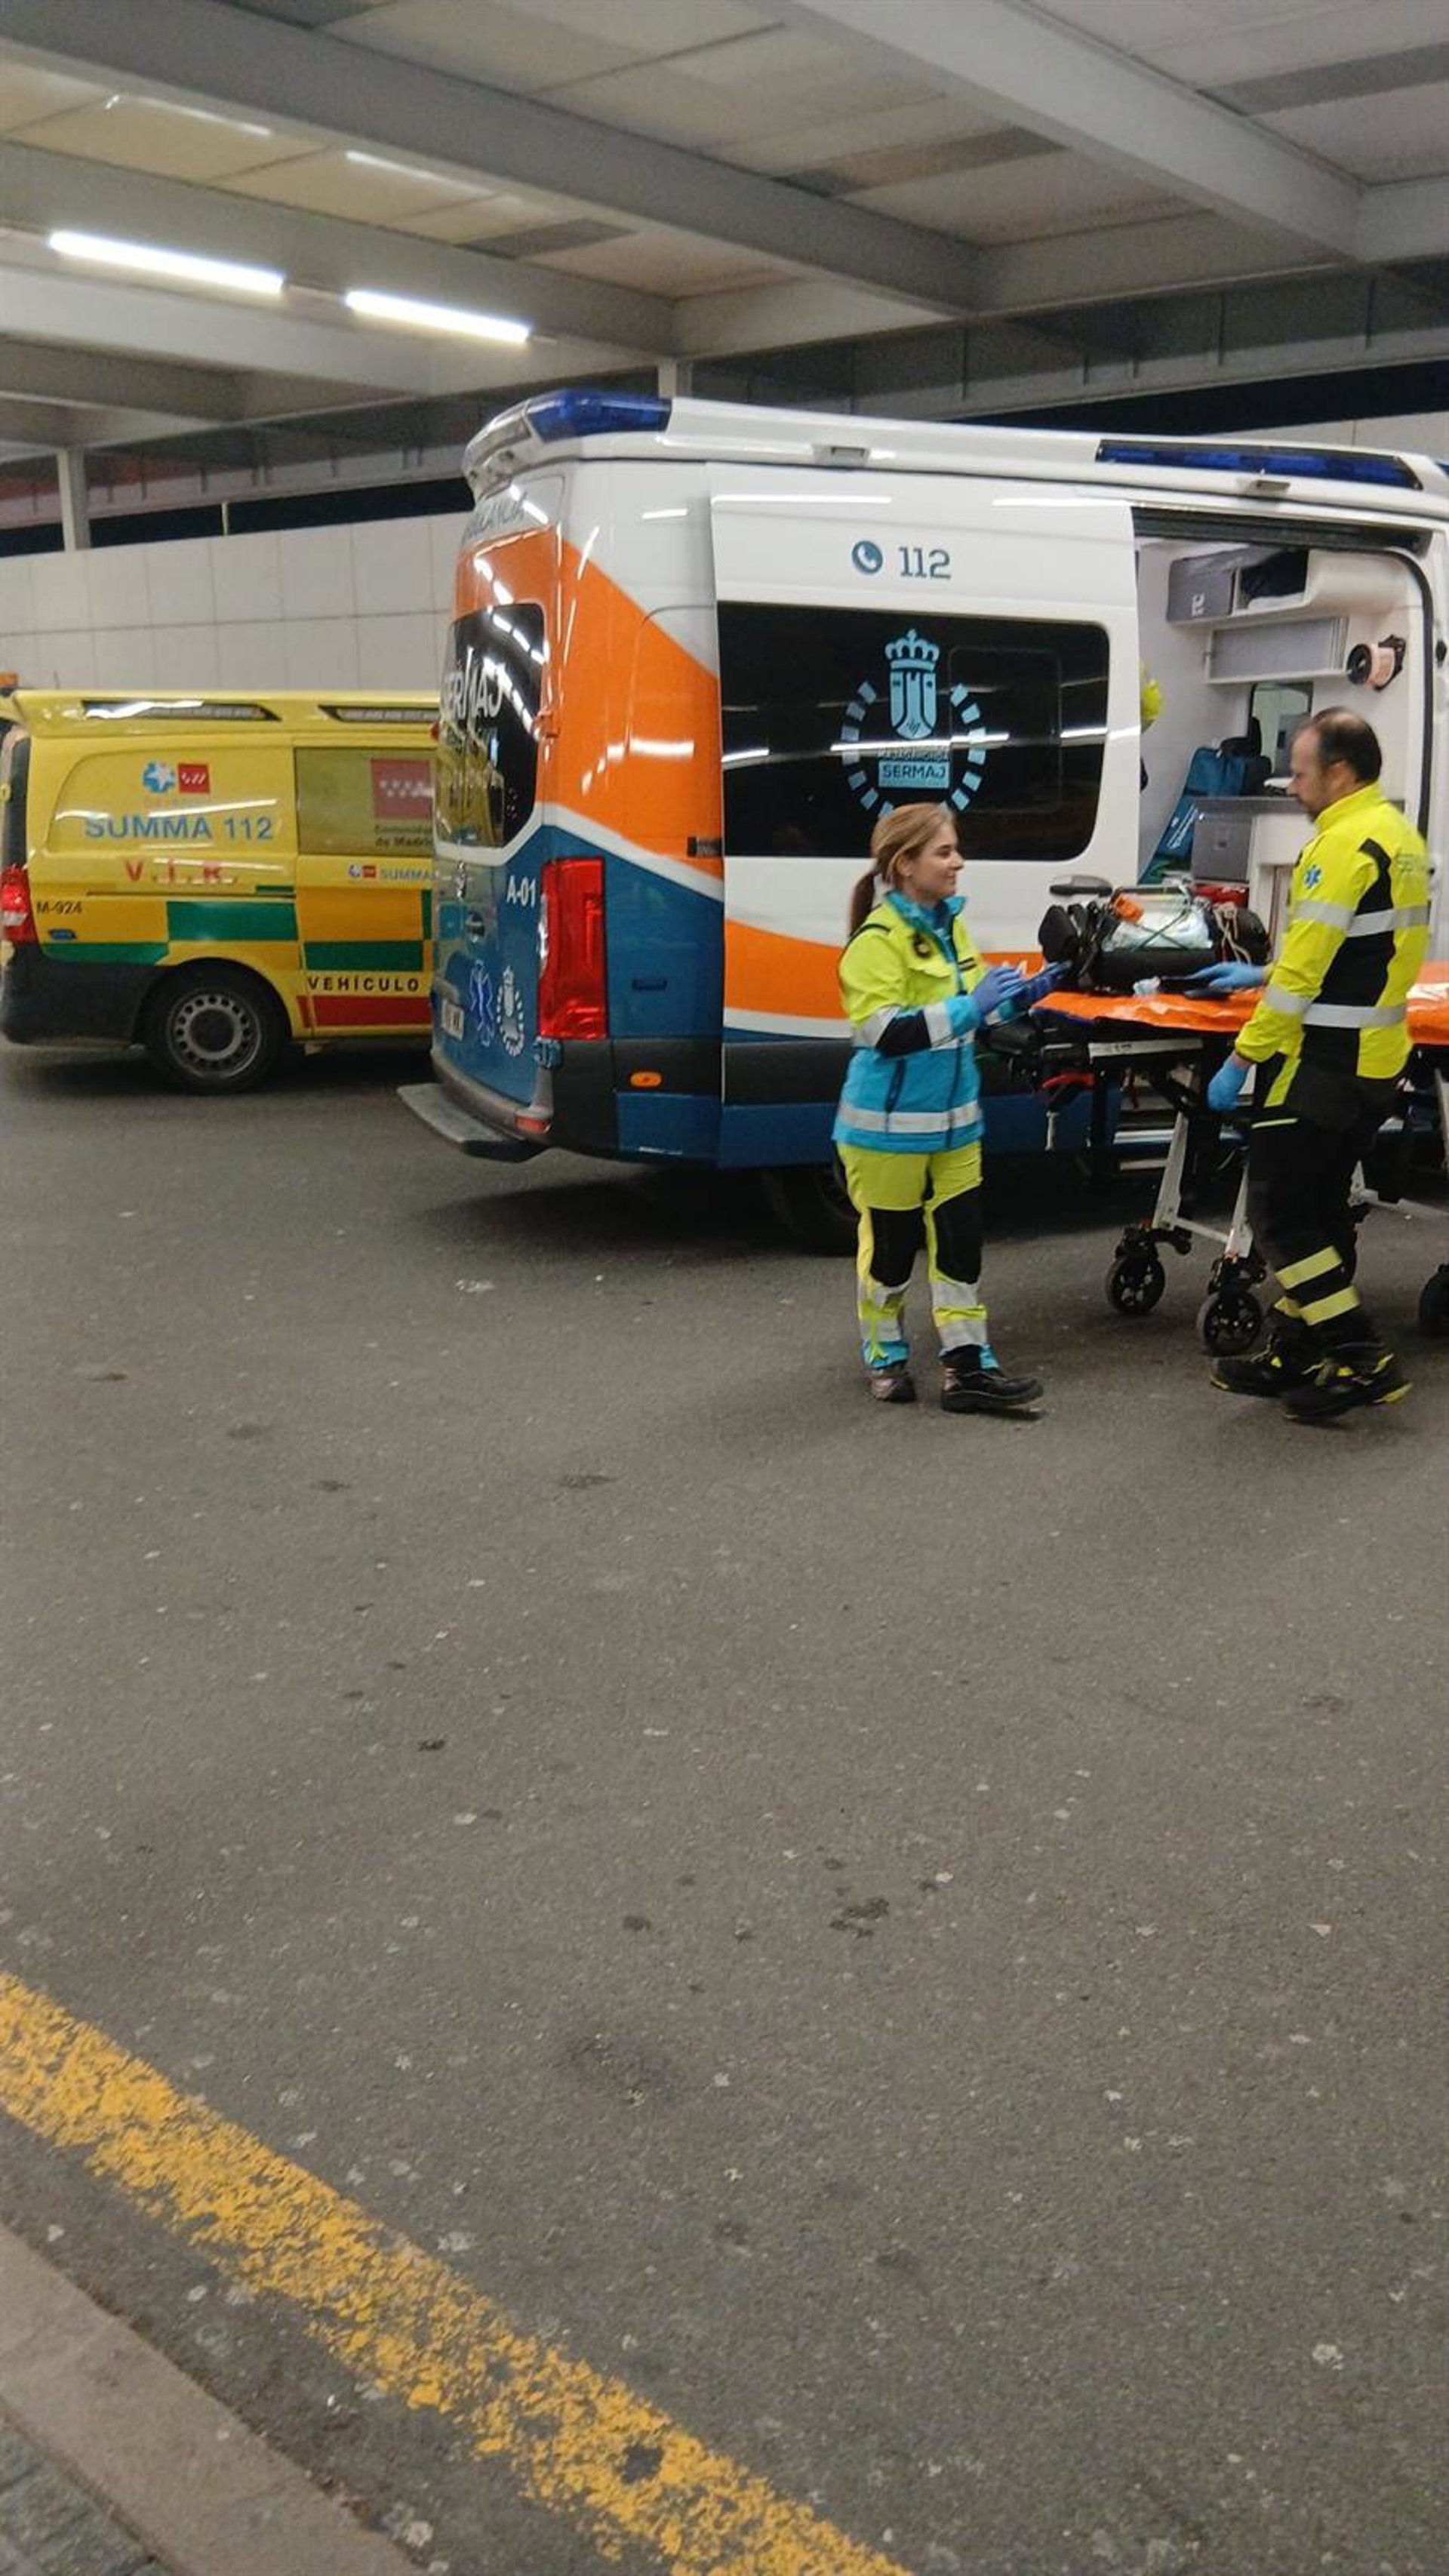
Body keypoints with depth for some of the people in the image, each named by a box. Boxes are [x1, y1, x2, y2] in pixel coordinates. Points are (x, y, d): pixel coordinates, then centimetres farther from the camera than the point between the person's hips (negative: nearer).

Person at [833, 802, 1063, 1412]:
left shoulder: (950, 925, 7)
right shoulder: (877, 941, -18)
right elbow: (886, 1033, -27)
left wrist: (1016, 999, 0)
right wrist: (972, 1006, -29)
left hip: (954, 1119, 7)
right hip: (889, 1126, -7)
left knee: (961, 1238, 6)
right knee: (891, 1243, 7)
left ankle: (967, 1365, 12)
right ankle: (884, 1358, 26)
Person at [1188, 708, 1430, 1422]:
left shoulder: (1344, 847, -19)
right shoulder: (1397, 835, 12)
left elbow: (1301, 978, -22)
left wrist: (1241, 1059, -17)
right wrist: (1260, 975, 27)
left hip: (1322, 1066, -10)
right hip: (1374, 1064, 10)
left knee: (1278, 1213, -3)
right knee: (1320, 1208, 16)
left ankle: (1362, 1358, -3)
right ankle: (1296, 1353, 25)